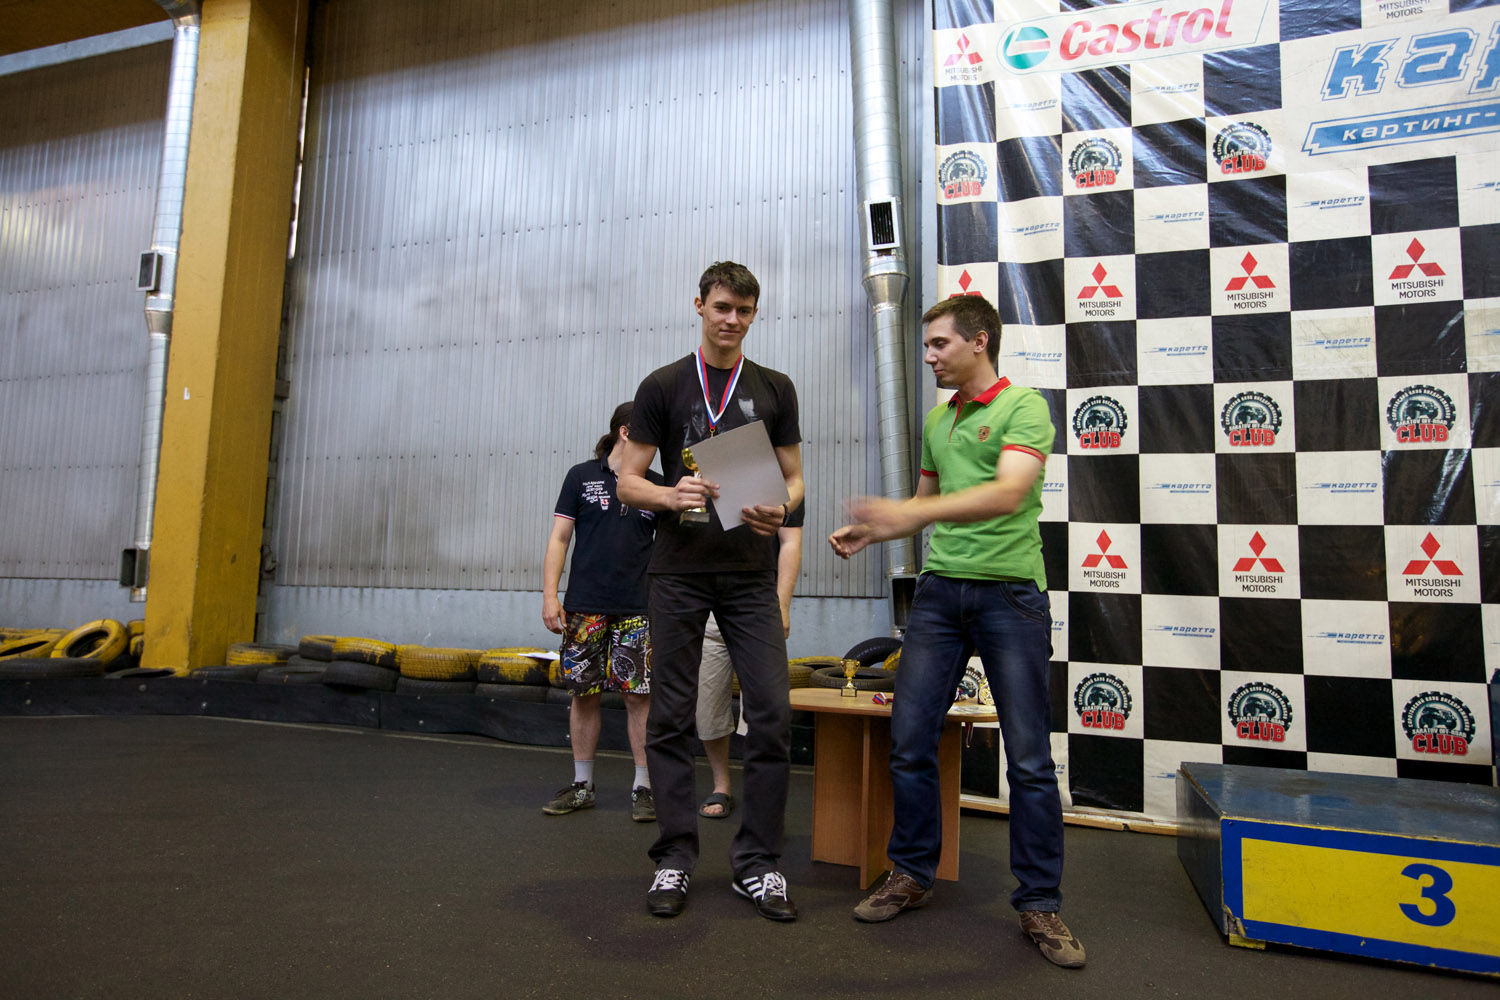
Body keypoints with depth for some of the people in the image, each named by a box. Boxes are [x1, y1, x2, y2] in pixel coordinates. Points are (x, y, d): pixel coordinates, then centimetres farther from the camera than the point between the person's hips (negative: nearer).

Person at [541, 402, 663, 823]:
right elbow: (559, 538, 4)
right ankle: (582, 786, 20)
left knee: (639, 694, -2)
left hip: (637, 609, 1)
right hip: (585, 606, 0)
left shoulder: (657, 485, 11)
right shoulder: (582, 476, 6)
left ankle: (643, 787, 10)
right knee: (584, 693, 5)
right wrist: (549, 594, -4)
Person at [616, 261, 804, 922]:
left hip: (750, 575, 1)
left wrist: (780, 510, -13)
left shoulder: (775, 389, 11)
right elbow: (628, 481, 3)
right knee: (671, 719, 4)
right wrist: (671, 496, -19)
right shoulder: (663, 386, 6)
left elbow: (793, 478, 10)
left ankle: (757, 864, 13)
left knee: (771, 717, -3)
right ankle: (675, 858, 19)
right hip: (679, 573, -1)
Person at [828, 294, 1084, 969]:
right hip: (939, 589, 6)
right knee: (909, 741, 3)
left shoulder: (1023, 406, -5)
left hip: (1010, 591, -5)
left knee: (1029, 757, 1)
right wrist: (869, 531, 7)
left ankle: (1038, 902, 17)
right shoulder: (936, 419, 16)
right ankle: (911, 875, 22)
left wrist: (910, 511, -32)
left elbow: (1008, 494, -22)